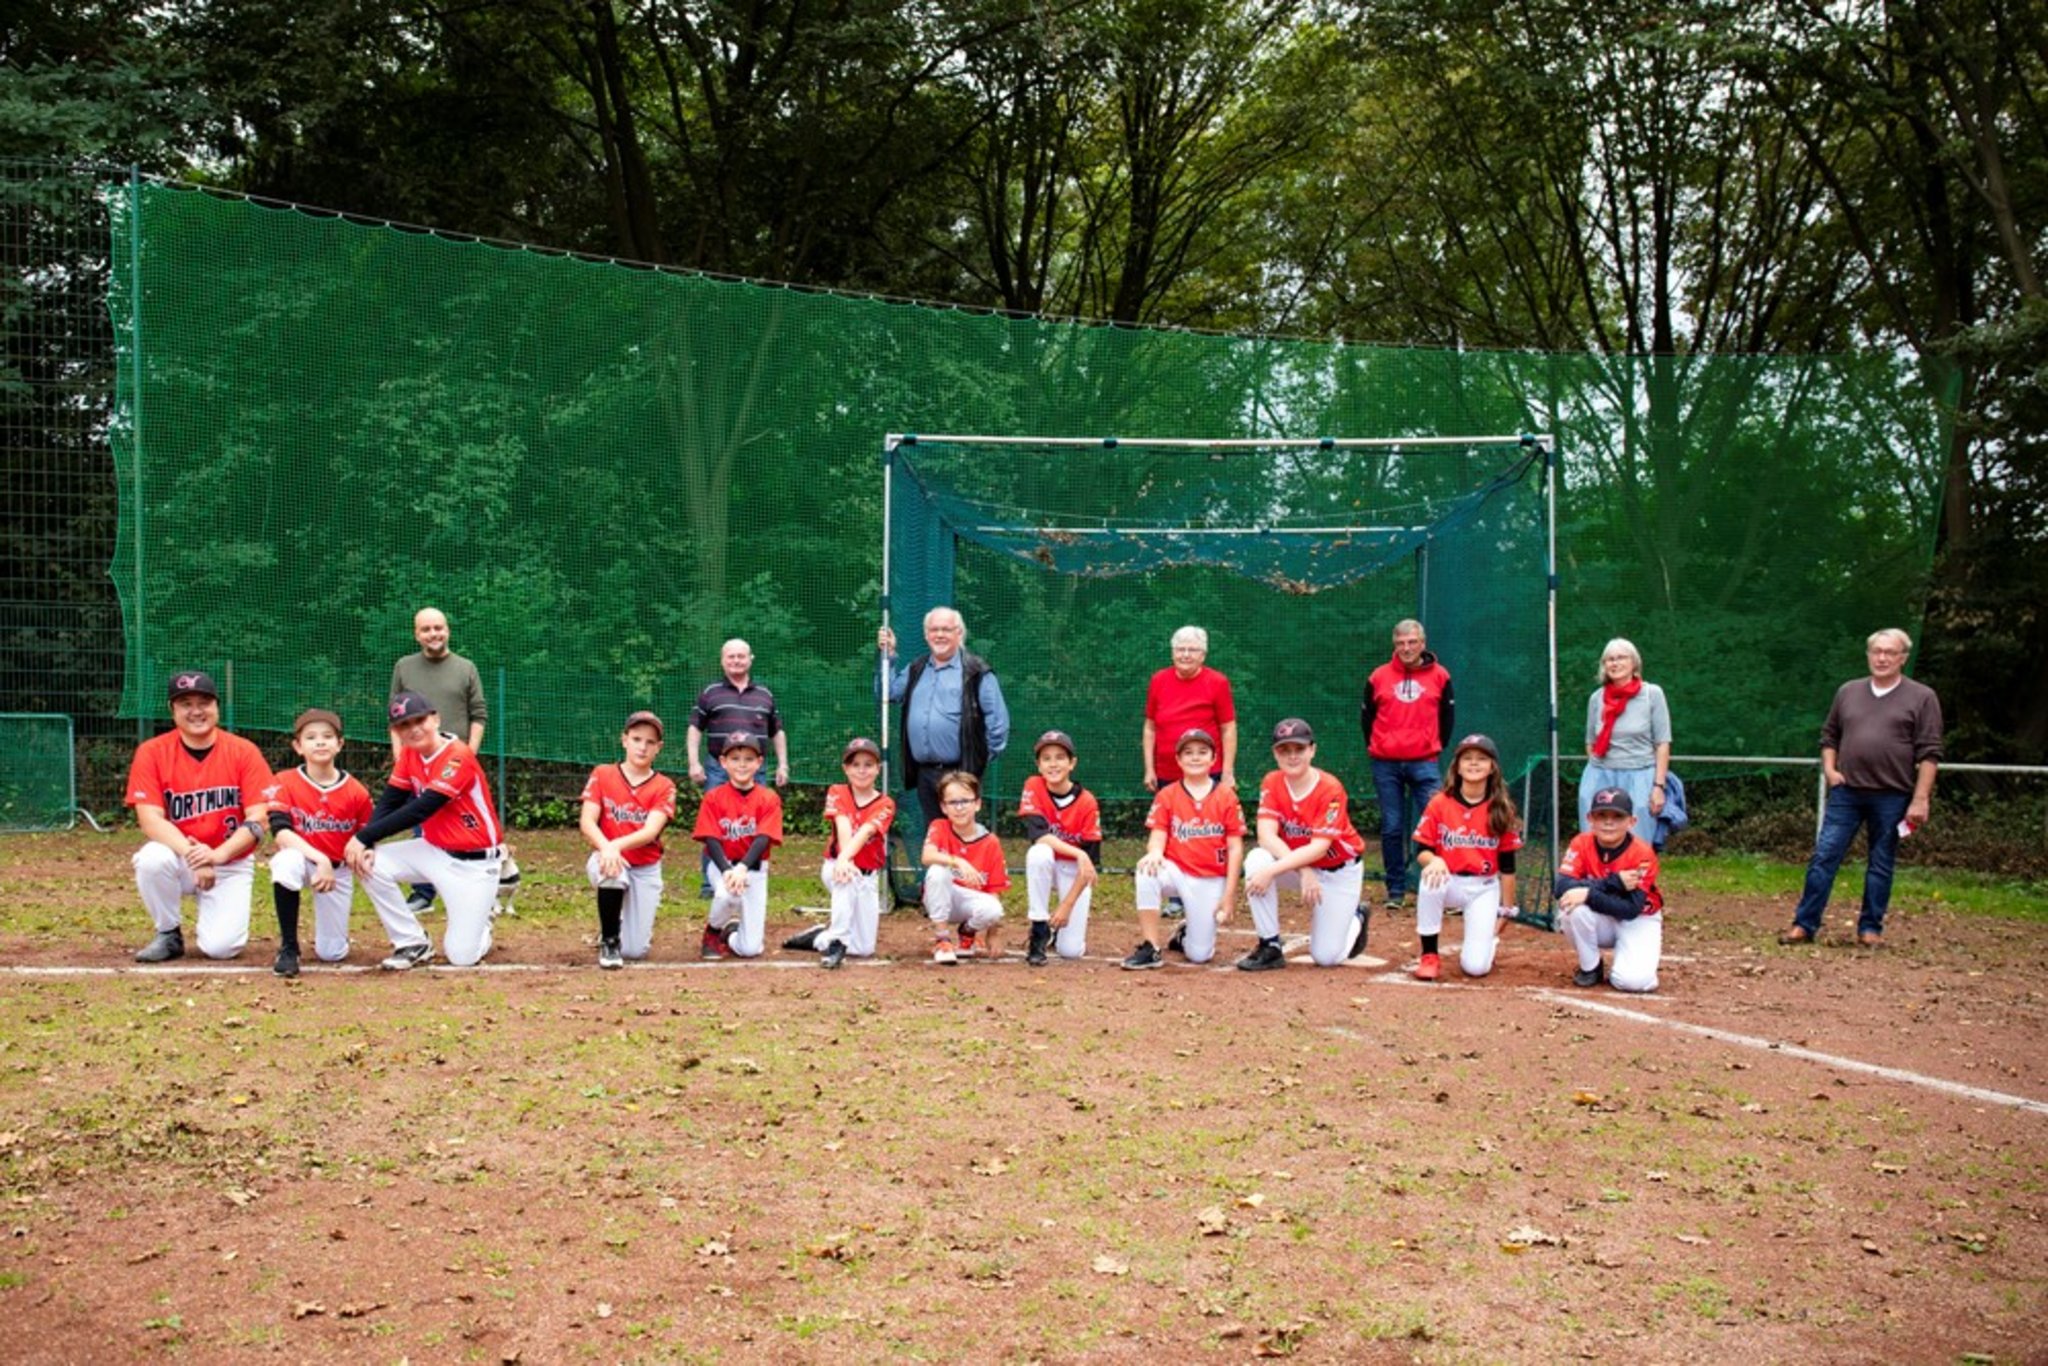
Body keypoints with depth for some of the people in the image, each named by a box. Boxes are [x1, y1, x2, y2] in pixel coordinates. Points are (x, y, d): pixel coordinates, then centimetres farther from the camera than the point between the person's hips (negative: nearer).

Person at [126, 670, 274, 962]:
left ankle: (217, 919, 19)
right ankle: (169, 935, -7)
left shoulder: (244, 752, -8)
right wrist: (192, 853, -31)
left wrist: (217, 855, -29)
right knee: (151, 859, -34)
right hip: (179, 857, 1)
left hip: (231, 865, -1)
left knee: (220, 947, -19)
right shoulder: (152, 752, -7)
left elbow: (258, 821, -13)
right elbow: (150, 820, -15)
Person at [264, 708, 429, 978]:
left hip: (339, 869, 2)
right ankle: (288, 947, -21)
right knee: (287, 862, -37)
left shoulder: (357, 792, -7)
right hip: (304, 861, -2)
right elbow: (280, 831, -26)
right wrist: (320, 859, -36)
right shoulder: (285, 783, -13)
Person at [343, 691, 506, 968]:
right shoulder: (409, 753, 0)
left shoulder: (458, 756, -22)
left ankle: (479, 919, 25)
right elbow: (389, 803, -2)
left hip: (474, 862, -7)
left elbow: (421, 809, -28)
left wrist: (364, 836, -28)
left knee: (462, 956, -11)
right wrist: (367, 845, -20)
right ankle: (414, 944, -1)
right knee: (370, 864, -17)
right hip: (433, 850, 7)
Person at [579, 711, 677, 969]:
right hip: (607, 858, 0)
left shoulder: (664, 786, -3)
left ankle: (629, 923, 33)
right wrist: (606, 847, -32)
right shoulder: (601, 775, -2)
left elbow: (650, 831, -17)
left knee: (635, 951, -6)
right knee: (611, 870, -39)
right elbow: (586, 823, -11)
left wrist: (617, 845, -36)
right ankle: (609, 940, -15)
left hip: (646, 868, 1)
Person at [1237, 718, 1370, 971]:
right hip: (1295, 862, 3)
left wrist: (1272, 871, -40)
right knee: (1256, 860, -30)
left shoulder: (1330, 789, -24)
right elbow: (1266, 836, -22)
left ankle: (1357, 917, 28)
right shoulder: (1272, 783, -12)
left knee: (1326, 957, -7)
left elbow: (1318, 847, -30)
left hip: (1339, 871, -3)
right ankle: (1270, 948, -18)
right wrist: (1303, 871, -36)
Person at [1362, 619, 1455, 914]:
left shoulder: (1439, 676, 3)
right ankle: (1396, 890, 13)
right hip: (1386, 765, 1)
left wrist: (1437, 747, 11)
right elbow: (1366, 717, 13)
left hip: (1424, 764, -1)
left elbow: (1447, 715, 12)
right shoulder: (1378, 677, 3)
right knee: (1392, 829, 5)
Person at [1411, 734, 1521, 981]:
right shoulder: (1439, 804, -6)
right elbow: (1422, 850, -5)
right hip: (1449, 881, 1)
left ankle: (1487, 941, 26)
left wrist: (1506, 910, 1)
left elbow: (1507, 865, 0)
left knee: (1475, 966, -14)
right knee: (1431, 880, -38)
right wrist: (1434, 860, -29)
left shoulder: (1501, 811, -5)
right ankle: (1429, 956, -18)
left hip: (1485, 888, 0)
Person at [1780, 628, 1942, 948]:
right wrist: (1829, 768, 5)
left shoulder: (1922, 698, 0)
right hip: (1846, 792, 3)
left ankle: (1870, 928, 17)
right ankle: (1805, 924, 2)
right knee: (1824, 857, -1)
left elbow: (1929, 753, -4)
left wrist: (1920, 799, -10)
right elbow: (1829, 735, 21)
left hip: (1892, 796, -3)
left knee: (1881, 865, 6)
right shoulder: (1848, 692, 11)